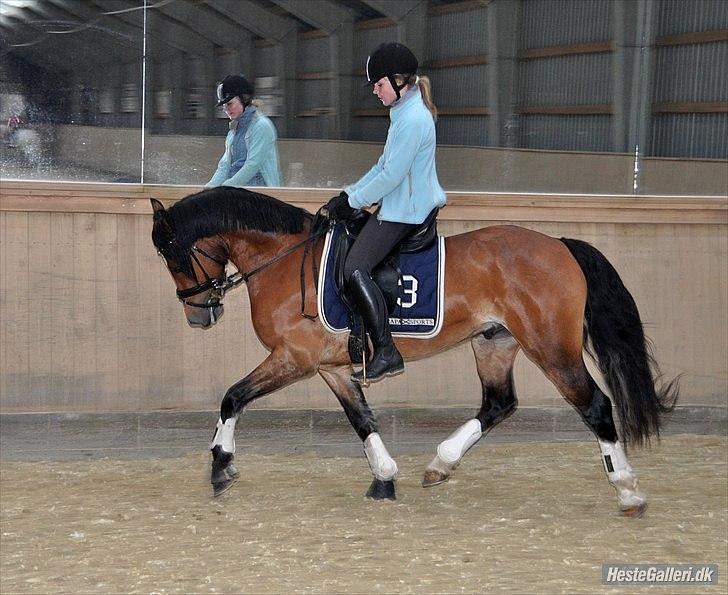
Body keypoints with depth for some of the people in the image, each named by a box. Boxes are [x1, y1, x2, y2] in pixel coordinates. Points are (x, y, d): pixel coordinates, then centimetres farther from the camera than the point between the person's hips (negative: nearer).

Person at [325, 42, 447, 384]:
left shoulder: (413, 118, -19)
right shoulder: (406, 112, 14)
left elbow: (391, 175, -20)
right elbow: (384, 165, 18)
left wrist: (353, 201, -11)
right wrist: (349, 194, 11)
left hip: (404, 211, -11)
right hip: (403, 205, 11)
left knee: (355, 269, -18)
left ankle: (386, 354, -19)